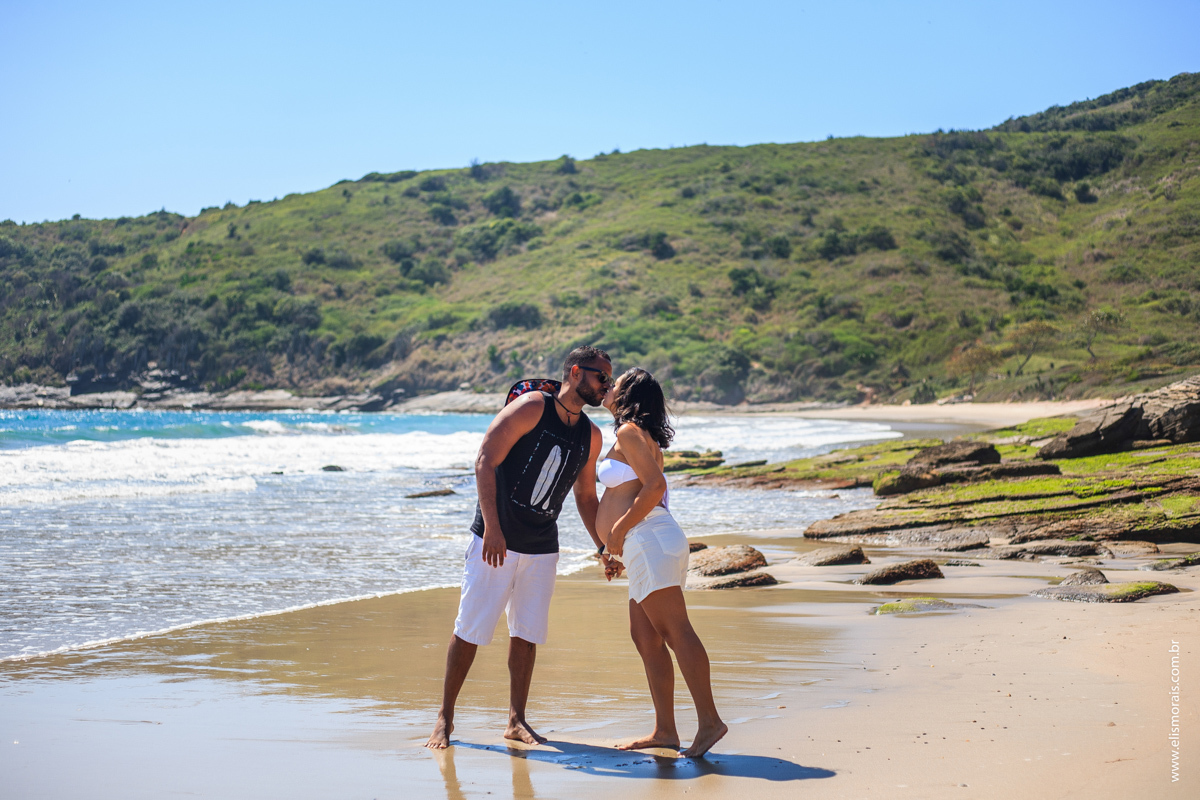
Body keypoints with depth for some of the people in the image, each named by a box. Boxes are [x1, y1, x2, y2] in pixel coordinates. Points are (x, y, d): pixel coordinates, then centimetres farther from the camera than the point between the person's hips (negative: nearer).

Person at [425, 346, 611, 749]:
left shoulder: (591, 436, 9)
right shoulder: (531, 407, -10)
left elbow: (585, 497, 21)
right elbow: (485, 463, -15)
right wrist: (492, 527, -21)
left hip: (542, 549, 6)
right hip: (495, 541, -5)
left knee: (527, 634, 6)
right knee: (470, 629, -2)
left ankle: (516, 720, 16)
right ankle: (445, 718, 8)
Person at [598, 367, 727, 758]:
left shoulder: (629, 432, -5)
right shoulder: (640, 436, 25)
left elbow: (655, 487, -17)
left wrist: (619, 530, -13)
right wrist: (617, 549, 26)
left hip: (649, 540, -11)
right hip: (643, 547, 11)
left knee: (675, 630, -12)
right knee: (645, 637, 9)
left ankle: (710, 721, -14)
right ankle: (665, 730, 10)